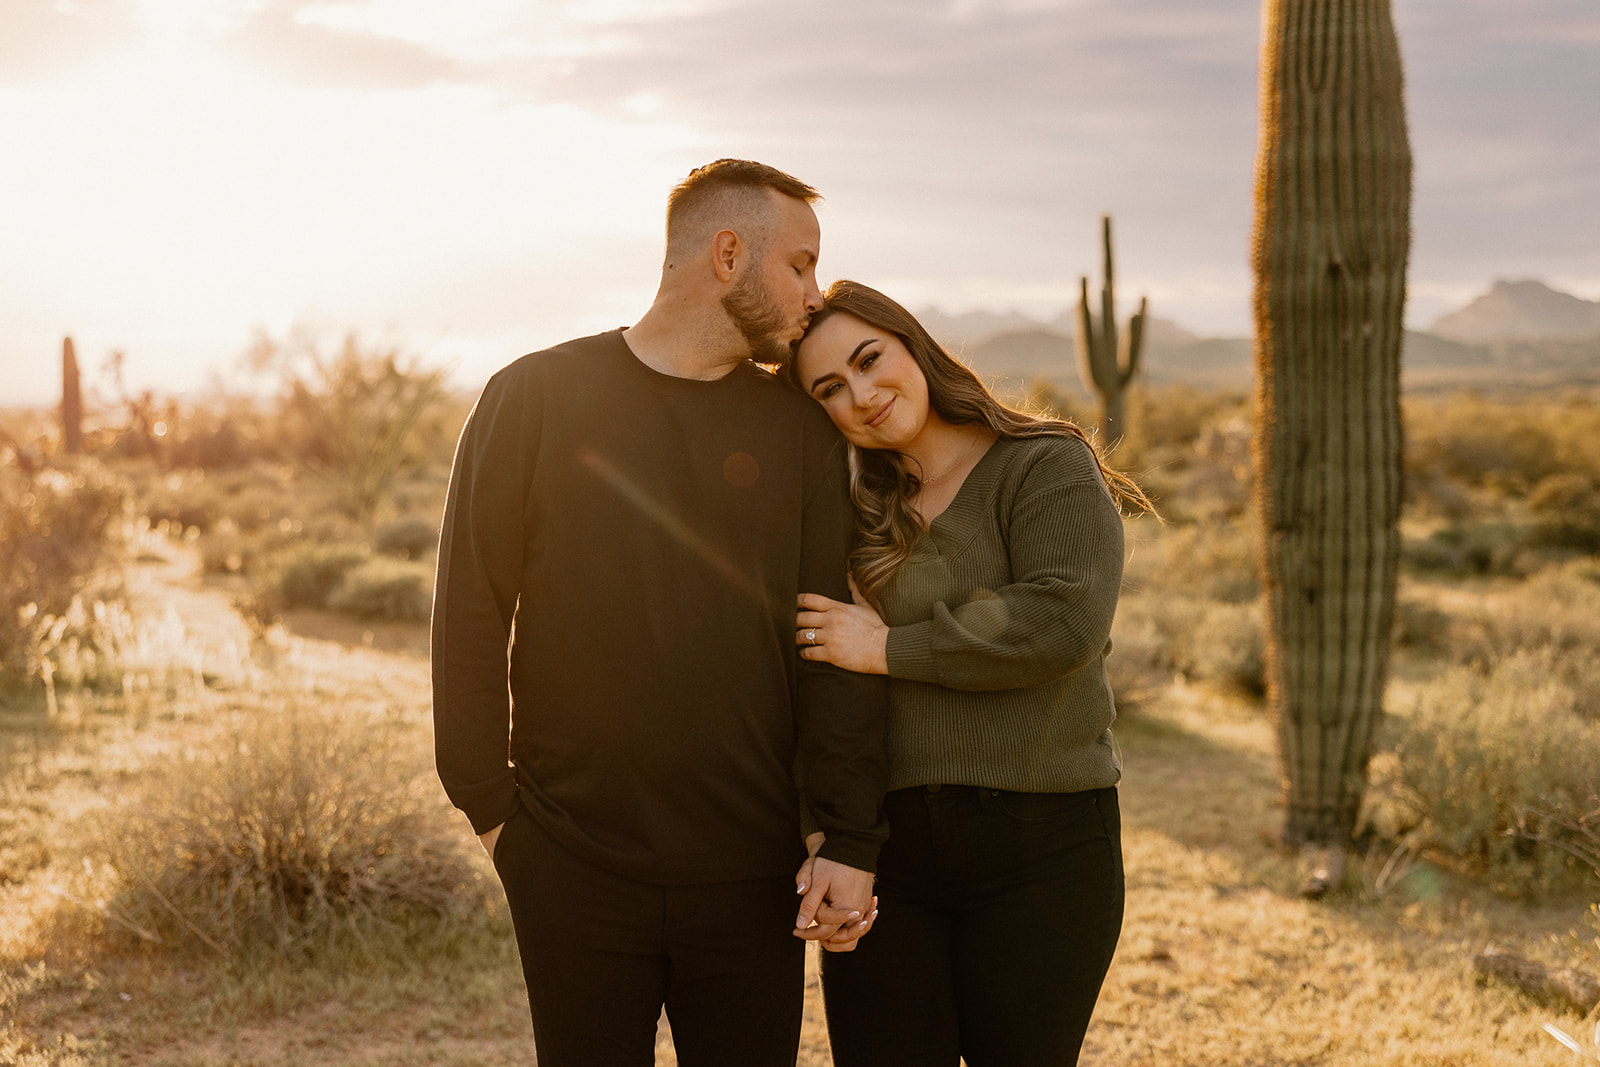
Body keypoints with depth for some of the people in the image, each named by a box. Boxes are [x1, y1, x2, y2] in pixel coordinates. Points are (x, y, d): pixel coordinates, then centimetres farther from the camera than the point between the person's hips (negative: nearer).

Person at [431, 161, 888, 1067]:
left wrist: (849, 840, -5)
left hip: (748, 872, 2)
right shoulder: (536, 397, 1)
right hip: (571, 867, -1)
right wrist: (488, 801, -3)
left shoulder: (800, 431, 6)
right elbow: (470, 612, 1)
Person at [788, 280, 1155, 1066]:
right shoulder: (864, 510, 12)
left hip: (1036, 854, -4)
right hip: (882, 851, 4)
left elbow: (1064, 622, -22)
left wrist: (891, 649, -14)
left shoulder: (1049, 469, -5)